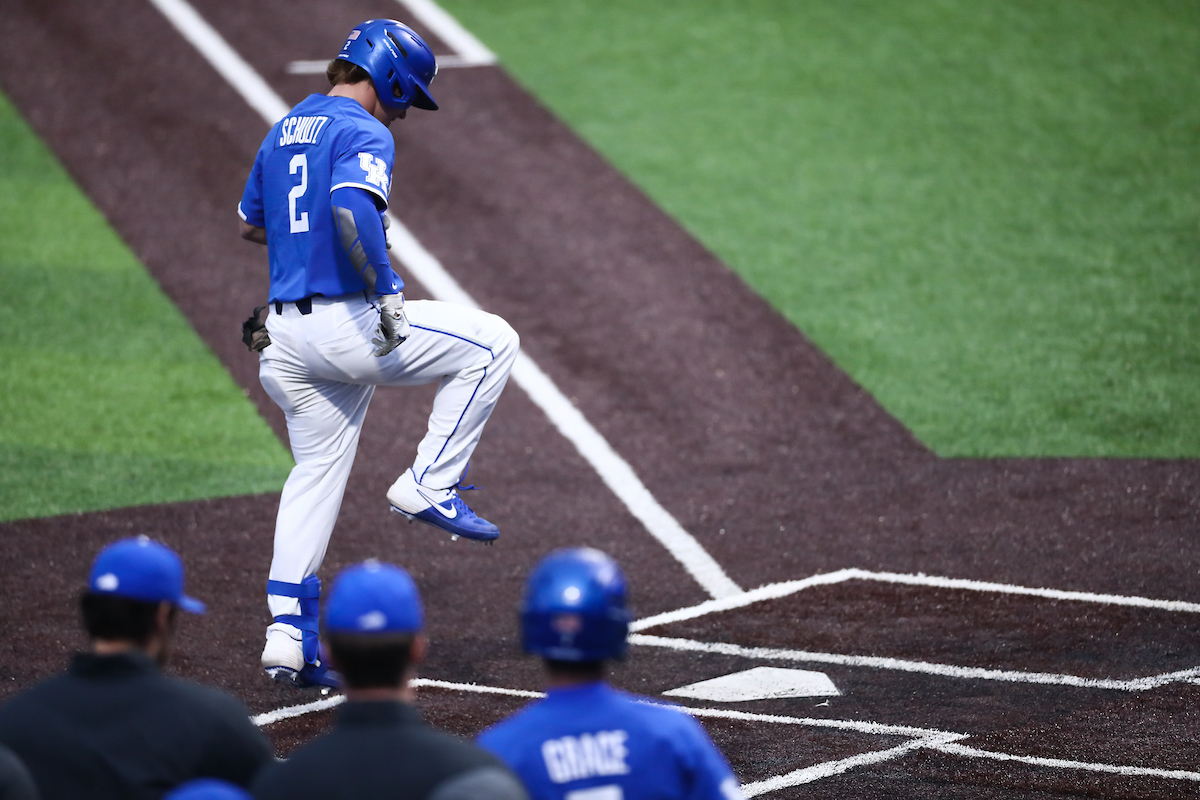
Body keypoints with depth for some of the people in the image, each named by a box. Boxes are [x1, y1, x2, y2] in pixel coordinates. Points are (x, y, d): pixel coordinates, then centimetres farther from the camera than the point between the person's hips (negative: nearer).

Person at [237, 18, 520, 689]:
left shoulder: (283, 132, 18)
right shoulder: (363, 133, -9)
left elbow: (250, 224, 29)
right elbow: (352, 207, -28)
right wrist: (388, 292, -24)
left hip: (288, 332, 9)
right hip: (349, 323, -9)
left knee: (317, 475, 15)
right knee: (491, 343, 4)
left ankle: (289, 635, 10)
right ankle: (429, 487, 0)